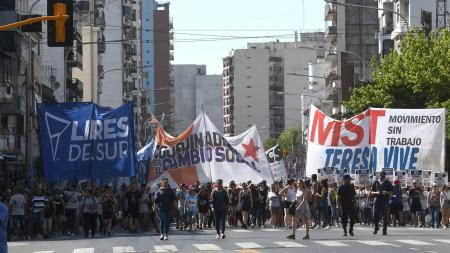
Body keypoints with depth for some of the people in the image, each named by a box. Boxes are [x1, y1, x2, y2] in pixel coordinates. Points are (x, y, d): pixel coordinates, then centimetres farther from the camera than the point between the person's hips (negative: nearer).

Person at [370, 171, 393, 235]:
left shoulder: (388, 183, 8)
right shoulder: (376, 183, 12)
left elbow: (391, 192, 7)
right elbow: (371, 192, 13)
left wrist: (386, 192, -12)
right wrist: (376, 193, -7)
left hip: (385, 202, -1)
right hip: (377, 201, 1)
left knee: (385, 216, -4)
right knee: (375, 216, -3)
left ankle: (384, 230, 0)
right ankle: (376, 227, 21)